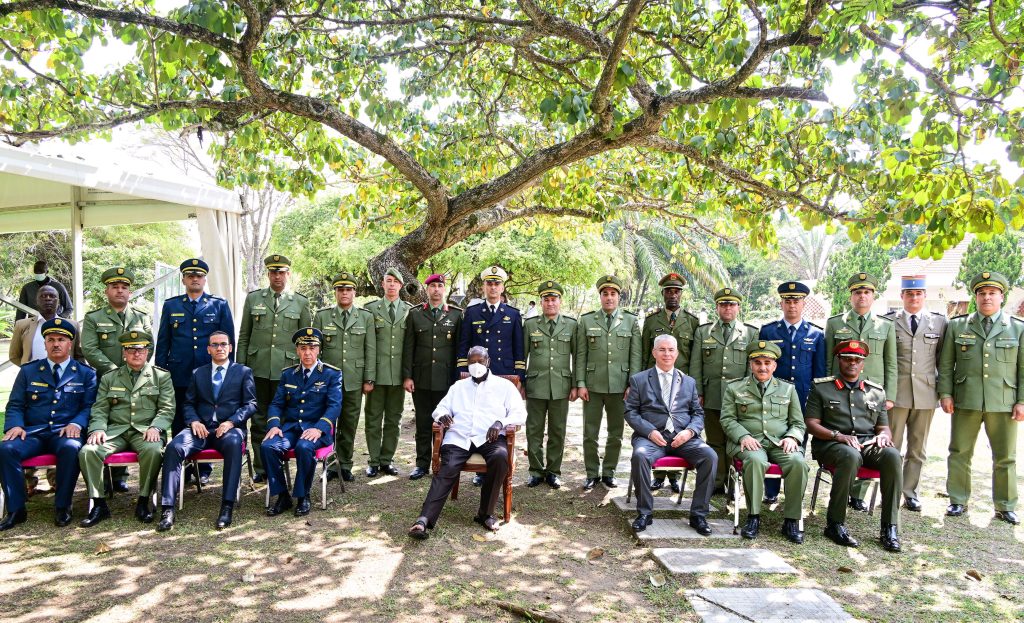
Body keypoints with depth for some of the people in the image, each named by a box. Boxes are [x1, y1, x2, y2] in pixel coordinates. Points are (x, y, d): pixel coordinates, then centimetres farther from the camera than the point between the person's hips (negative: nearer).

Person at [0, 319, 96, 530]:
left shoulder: (85, 374, 13)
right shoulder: (28, 371, 18)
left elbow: (89, 406, 4)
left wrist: (76, 424, -16)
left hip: (64, 433, -2)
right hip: (32, 433, 2)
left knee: (71, 448, -36)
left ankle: (62, 507, -20)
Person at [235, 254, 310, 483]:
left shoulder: (301, 302, 6)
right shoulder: (253, 299, 8)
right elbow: (243, 336, 9)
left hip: (286, 370, -1)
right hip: (258, 369, 1)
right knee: (258, 420, 7)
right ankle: (260, 469, 17)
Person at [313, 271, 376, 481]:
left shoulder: (366, 317, 6)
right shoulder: (322, 316, 5)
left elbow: (371, 351, 4)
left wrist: (369, 379, 0)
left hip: (354, 381, 0)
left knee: (349, 426, 7)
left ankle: (345, 466, 18)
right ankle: (330, 466, 13)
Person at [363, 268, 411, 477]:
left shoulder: (410, 311, 6)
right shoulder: (371, 309, 3)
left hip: (398, 374, 1)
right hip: (376, 372, -1)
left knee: (393, 419, 8)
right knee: (373, 419, 4)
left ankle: (387, 460, 19)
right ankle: (374, 461, 14)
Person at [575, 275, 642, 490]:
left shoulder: (631, 321, 5)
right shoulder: (586, 321, 5)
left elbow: (636, 356, 2)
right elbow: (581, 355, 4)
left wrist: (632, 385, -5)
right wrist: (580, 384, -3)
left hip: (620, 387, 0)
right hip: (593, 386, 0)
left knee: (616, 433, 8)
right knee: (590, 433, 4)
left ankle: (609, 472, 22)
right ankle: (592, 474, 16)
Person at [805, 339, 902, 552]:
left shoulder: (876, 392, 21)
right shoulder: (821, 388, 10)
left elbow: (884, 427, 22)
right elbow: (811, 424, 1)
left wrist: (883, 435, -4)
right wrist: (839, 436, -15)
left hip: (869, 444, 4)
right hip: (832, 445, -3)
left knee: (893, 455, -30)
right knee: (851, 456, -39)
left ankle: (889, 528, -24)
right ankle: (835, 523, -27)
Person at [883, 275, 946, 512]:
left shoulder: (939, 322, 7)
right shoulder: (888, 322, 2)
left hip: (926, 394, 2)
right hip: (896, 393, -2)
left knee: (917, 449, 10)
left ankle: (910, 493, 20)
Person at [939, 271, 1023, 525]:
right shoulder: (957, 326, 6)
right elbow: (945, 364, 7)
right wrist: (945, 394, -1)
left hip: (1004, 403, 0)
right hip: (966, 402, 0)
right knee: (960, 452, 6)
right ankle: (958, 501, 17)